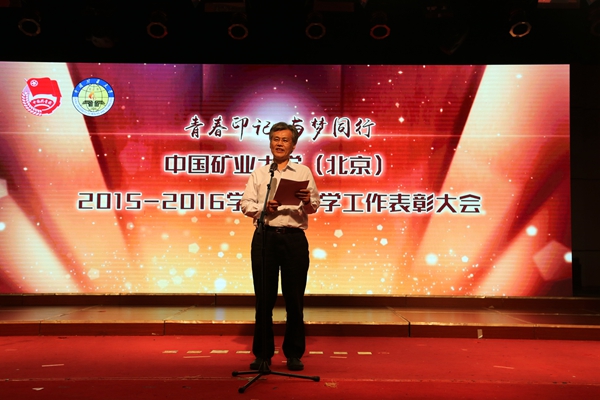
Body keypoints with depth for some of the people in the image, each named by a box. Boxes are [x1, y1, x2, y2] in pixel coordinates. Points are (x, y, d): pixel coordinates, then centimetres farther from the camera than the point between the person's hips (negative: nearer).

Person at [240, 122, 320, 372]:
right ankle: (262, 353, 17)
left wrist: (307, 202, -19)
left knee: (294, 298, 2)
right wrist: (263, 209, -13)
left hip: (294, 238, -1)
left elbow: (314, 206, 3)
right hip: (264, 236, 1)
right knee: (264, 298, 4)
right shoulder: (259, 173, 16)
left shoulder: (303, 172, 12)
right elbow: (245, 204, 6)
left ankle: (294, 354, 16)